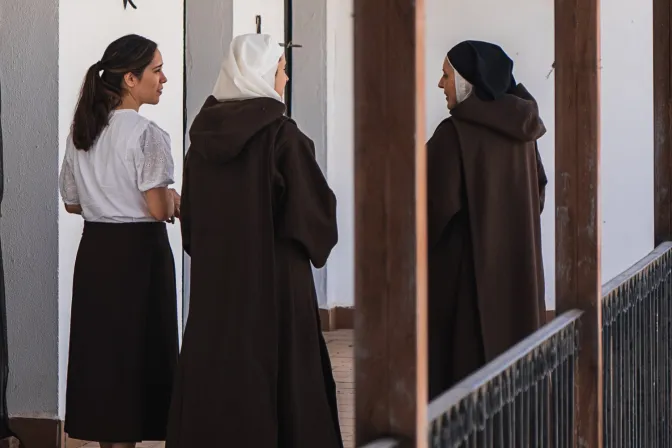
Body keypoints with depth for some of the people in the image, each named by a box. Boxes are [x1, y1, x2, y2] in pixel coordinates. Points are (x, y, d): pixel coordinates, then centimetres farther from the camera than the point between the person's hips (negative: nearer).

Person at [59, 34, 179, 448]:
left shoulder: (81, 132, 7)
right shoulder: (147, 134, -15)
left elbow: (72, 202, 14)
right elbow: (159, 209, -18)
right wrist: (174, 200, 2)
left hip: (95, 248, 7)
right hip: (139, 250, -7)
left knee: (99, 347, 11)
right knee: (138, 351, 1)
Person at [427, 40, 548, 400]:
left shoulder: (454, 134, -15)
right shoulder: (520, 131, 6)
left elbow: (437, 205, -17)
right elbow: (538, 193, 14)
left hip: (464, 269, -7)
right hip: (517, 266, 7)